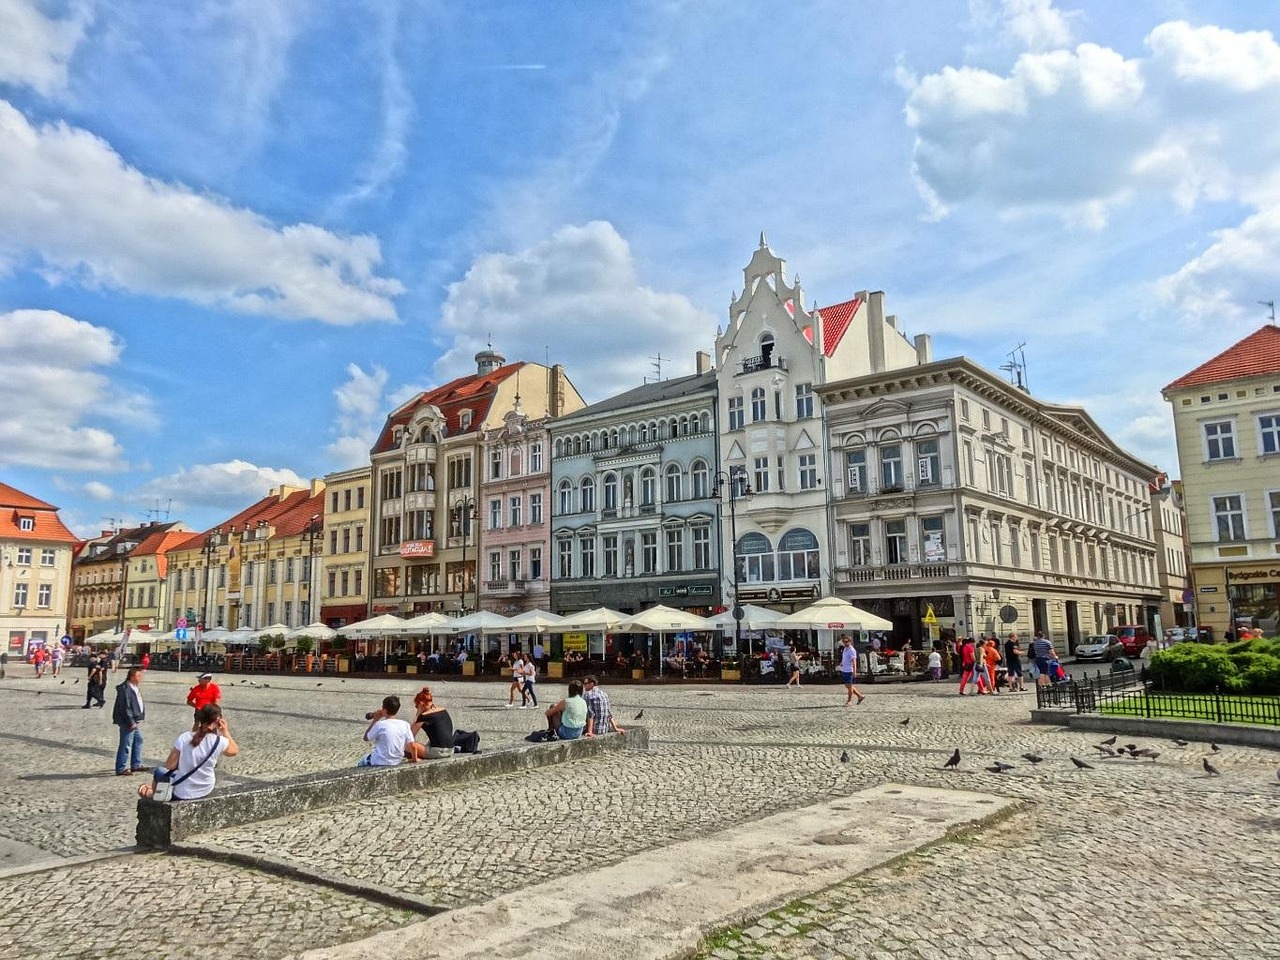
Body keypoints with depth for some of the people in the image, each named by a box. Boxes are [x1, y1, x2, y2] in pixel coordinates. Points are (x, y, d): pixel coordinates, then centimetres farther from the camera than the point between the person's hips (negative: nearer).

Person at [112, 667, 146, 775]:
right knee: (126, 745, -3)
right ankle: (121, 769, 6)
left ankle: (136, 765, 29)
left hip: (135, 721, 11)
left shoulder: (134, 687, 11)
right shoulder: (125, 689, -20)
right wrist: (131, 722, -21)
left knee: (138, 741, 18)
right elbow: (125, 708, -22)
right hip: (127, 722, -11)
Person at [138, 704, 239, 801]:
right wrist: (225, 732, 5)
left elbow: (169, 766, -9)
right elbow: (235, 750, 5)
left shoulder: (184, 737, -15)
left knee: (159, 771, 23)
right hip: (205, 792, 2)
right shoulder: (219, 741, -15)